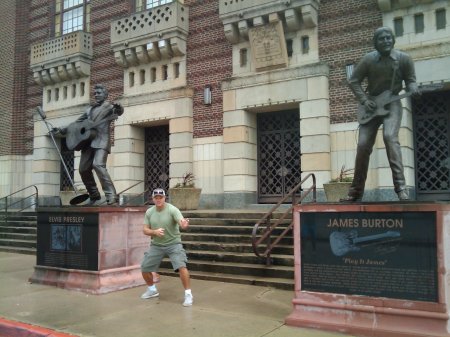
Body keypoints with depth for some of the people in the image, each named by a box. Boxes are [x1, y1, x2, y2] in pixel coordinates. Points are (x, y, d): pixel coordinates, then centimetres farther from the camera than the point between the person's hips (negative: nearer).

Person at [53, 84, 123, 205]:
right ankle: (94, 196, 22)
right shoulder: (90, 109, 24)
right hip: (88, 142, 7)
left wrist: (118, 108, -41)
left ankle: (112, 196, -28)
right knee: (84, 169, 6)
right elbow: (77, 123, 31)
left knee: (98, 165, -26)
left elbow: (118, 112, -18)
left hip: (101, 141, -7)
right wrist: (62, 130, 23)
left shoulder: (109, 106, 5)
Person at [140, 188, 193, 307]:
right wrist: (155, 232, -22)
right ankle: (152, 290, 33)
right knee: (144, 268, 6)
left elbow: (182, 223, -33)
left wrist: (184, 225, -58)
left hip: (173, 243, -5)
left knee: (181, 266, -23)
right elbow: (145, 230, -1)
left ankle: (188, 294, -8)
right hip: (156, 245, 5)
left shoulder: (172, 209, -17)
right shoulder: (149, 212, -2)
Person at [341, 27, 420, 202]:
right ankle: (356, 190, 9)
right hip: (371, 105, 2)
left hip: (392, 103, -2)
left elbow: (410, 79, 6)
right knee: (363, 145, -3)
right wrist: (364, 100, -9)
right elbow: (353, 81, 3)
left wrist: (413, 89, -18)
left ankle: (400, 186, -26)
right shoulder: (368, 59, -2)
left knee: (390, 137, -29)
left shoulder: (404, 59, -3)